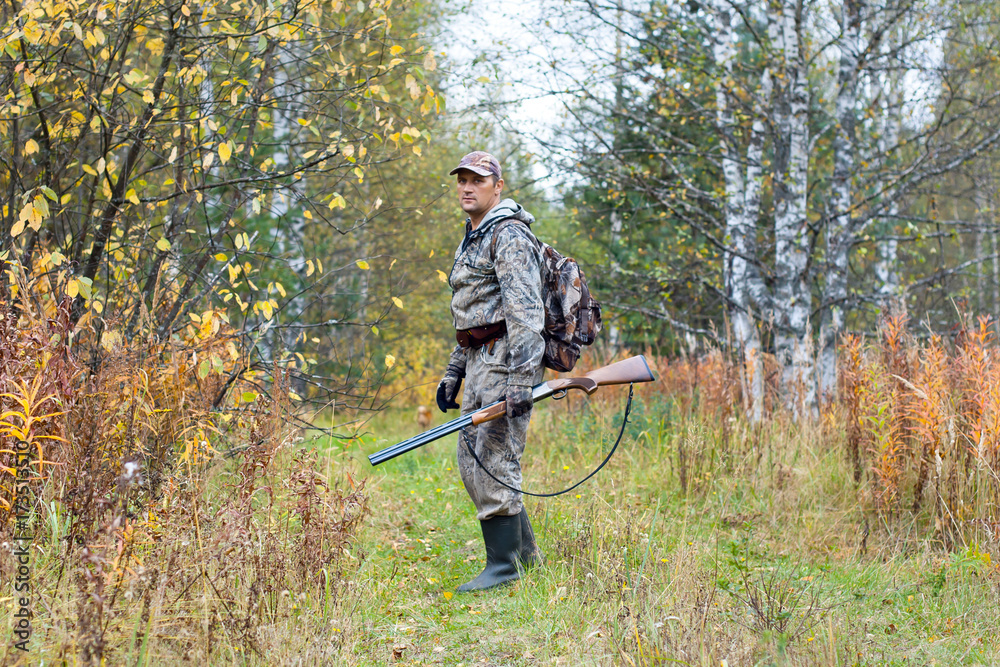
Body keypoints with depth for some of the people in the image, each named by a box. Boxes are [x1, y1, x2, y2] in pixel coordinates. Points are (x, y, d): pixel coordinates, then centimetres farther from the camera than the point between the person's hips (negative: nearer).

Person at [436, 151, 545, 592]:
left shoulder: (508, 234, -10)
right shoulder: (472, 240, 21)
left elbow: (525, 310, -20)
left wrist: (520, 380, -27)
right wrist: (453, 373, 24)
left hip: (505, 357, -10)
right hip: (478, 358, 10)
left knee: (494, 458, -10)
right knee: (471, 459, 12)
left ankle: (504, 565, -4)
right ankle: (524, 551, 21)